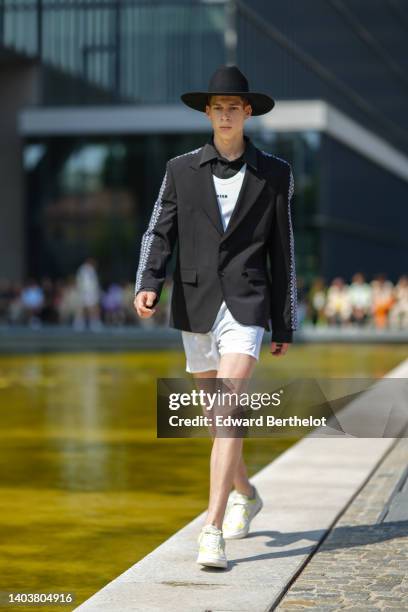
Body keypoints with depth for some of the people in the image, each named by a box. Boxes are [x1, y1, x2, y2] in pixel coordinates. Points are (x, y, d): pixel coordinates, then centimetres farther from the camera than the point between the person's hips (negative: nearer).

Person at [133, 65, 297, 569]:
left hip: (246, 309, -3)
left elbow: (282, 253, 6)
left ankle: (213, 531, -20)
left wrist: (284, 327, 6)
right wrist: (147, 284, -20)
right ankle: (245, 495, 43)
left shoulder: (275, 174, 3)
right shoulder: (181, 170, 5)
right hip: (196, 307, 3)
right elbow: (159, 235, 0)